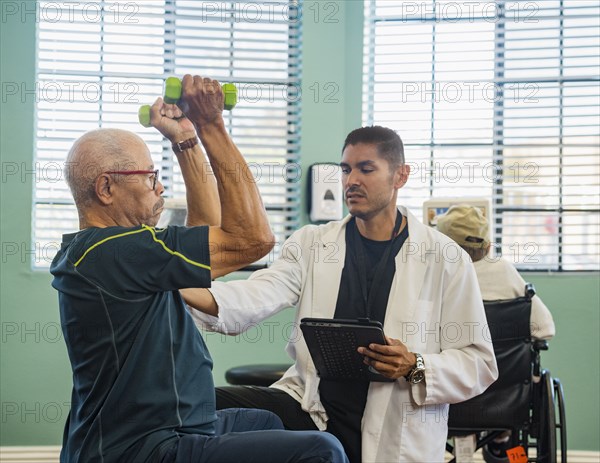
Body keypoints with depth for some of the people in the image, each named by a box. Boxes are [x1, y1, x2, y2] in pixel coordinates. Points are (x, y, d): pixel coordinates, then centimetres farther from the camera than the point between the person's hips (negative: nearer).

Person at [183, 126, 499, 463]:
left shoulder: (446, 259, 1)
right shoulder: (312, 244, 7)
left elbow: (480, 363, 0)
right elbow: (260, 295, -11)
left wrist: (415, 367, -19)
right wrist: (188, 293, -31)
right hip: (312, 408, 2)